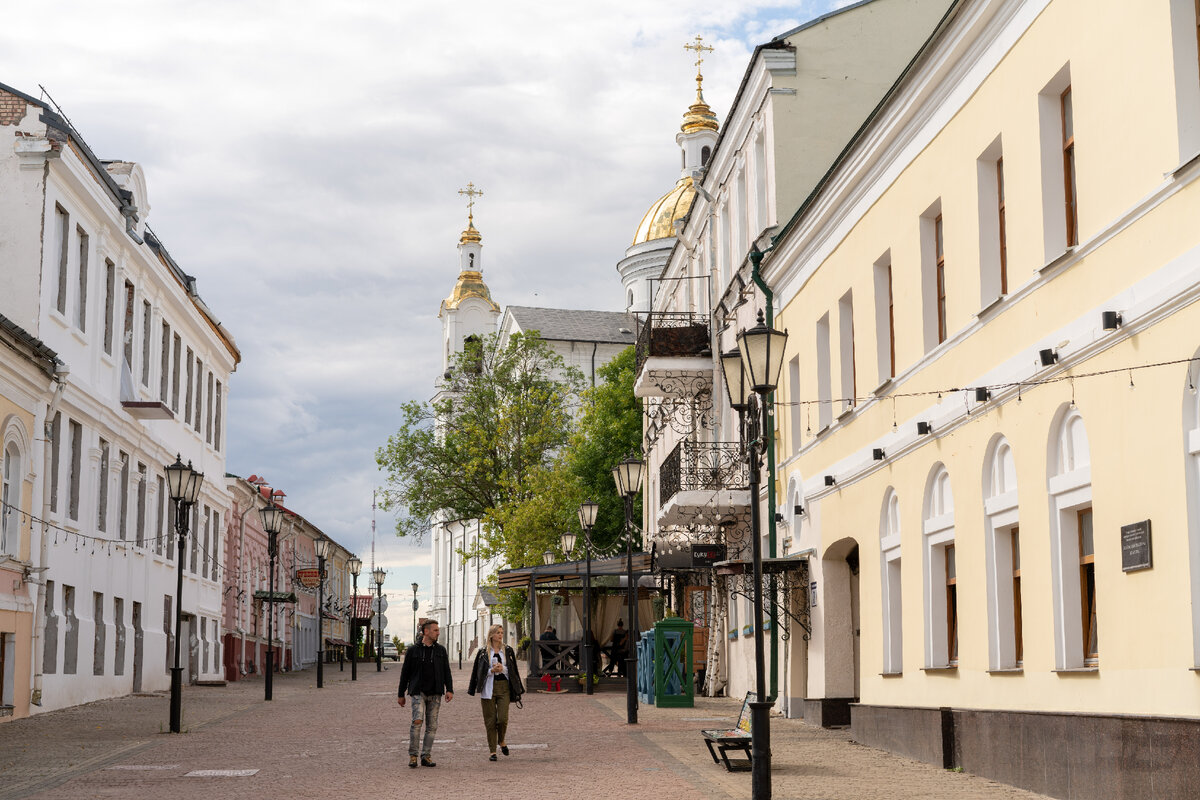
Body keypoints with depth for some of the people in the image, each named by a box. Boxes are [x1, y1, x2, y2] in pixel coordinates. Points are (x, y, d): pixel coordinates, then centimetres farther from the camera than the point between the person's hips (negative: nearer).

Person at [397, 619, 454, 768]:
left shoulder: (441, 650, 10)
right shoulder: (413, 650, 2)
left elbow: (446, 671, 9)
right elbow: (405, 673, 7)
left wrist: (449, 689, -4)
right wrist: (401, 695, 7)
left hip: (435, 694, 3)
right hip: (418, 692, -3)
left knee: (432, 726, 2)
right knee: (417, 720, -19)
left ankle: (426, 756, 10)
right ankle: (413, 755, -11)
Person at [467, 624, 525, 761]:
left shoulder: (507, 650, 9)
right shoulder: (483, 652, 5)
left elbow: (512, 671, 8)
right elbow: (480, 672, 3)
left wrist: (502, 668, -11)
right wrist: (492, 670, -13)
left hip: (504, 687, 1)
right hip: (488, 688, -1)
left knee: (503, 718, -10)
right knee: (490, 720, -1)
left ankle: (501, 741, 19)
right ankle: (492, 751, 7)